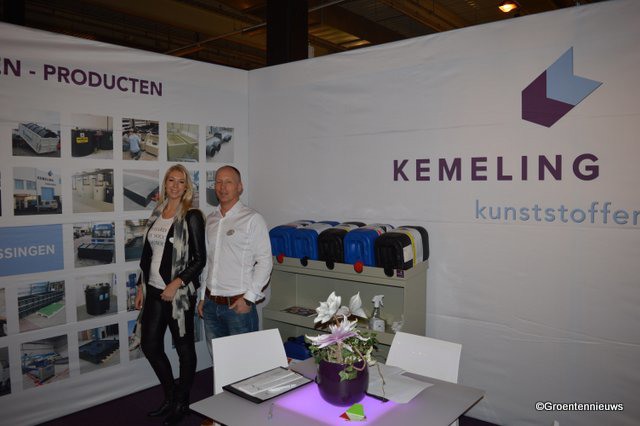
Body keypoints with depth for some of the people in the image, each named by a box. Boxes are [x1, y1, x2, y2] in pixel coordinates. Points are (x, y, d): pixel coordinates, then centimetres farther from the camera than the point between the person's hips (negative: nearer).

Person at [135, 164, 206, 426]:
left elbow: (199, 259, -12)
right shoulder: (157, 214, 9)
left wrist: (177, 283, -20)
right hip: (154, 291, 7)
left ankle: (182, 404, 26)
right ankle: (170, 396, 33)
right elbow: (148, 254, 14)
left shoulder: (191, 217, -10)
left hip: (179, 293, -7)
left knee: (184, 347, 7)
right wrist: (141, 287, 14)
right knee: (149, 345, 14)